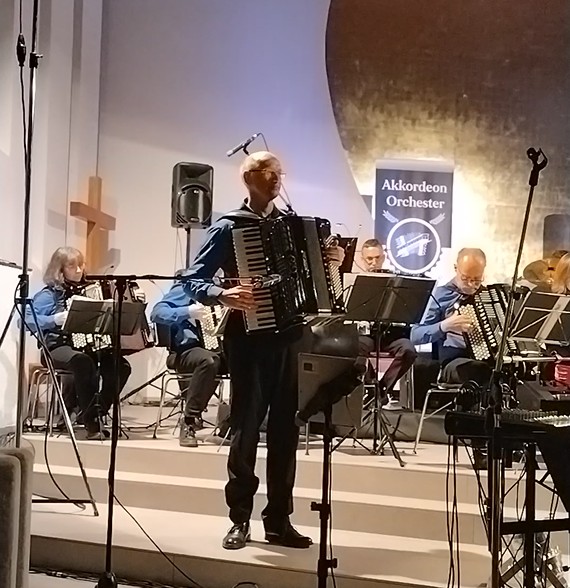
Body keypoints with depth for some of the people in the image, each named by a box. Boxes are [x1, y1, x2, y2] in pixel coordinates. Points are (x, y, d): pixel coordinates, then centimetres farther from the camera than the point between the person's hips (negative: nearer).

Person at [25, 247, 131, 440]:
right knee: (83, 362, -38)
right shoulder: (50, 293, 1)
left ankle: (95, 413, -6)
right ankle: (91, 421, -29)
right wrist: (56, 319, -19)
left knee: (121, 365, -21)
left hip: (89, 347, 5)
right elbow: (28, 320, -8)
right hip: (58, 347, -5)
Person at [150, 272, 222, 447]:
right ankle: (189, 422, -30)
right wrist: (188, 312, -24)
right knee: (209, 360, -39)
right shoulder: (184, 288, 0)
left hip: (217, 347, 6)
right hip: (185, 351, -6)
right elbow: (157, 313, -14)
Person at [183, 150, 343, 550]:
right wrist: (224, 295, -24)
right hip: (249, 337, -4)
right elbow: (194, 281, -5)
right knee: (246, 427, -1)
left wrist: (329, 265, 1)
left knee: (285, 428, 6)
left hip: (289, 336, 5)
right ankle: (240, 519, 12)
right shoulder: (228, 227, -1)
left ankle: (279, 520, 15)